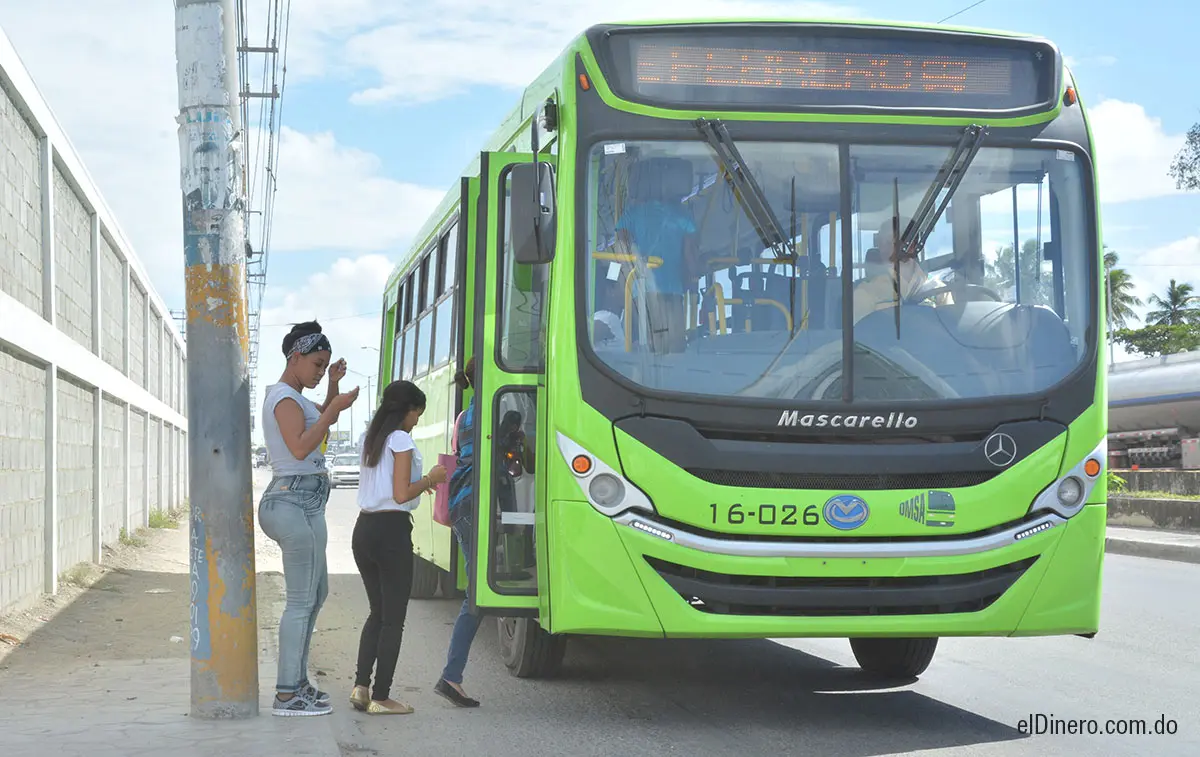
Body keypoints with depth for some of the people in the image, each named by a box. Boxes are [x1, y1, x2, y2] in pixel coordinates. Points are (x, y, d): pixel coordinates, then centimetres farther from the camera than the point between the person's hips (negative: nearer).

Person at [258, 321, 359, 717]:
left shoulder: (289, 397, 18)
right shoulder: (285, 398, -12)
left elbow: (324, 420, 32)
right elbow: (300, 447, -25)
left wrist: (333, 387, 15)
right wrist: (335, 407, -20)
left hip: (302, 503, 11)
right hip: (296, 502, -11)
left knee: (317, 593, 19)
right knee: (302, 599, -8)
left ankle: (297, 680, 26)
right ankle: (287, 695, -6)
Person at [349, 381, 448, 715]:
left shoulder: (370, 439, 15)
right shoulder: (401, 440, -10)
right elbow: (401, 494, -15)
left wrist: (421, 483, 22)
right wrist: (431, 479, 0)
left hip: (364, 529, 8)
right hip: (391, 531, -8)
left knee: (377, 612, 18)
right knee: (393, 618, 0)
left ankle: (361, 687, 10)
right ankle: (380, 697, 1)